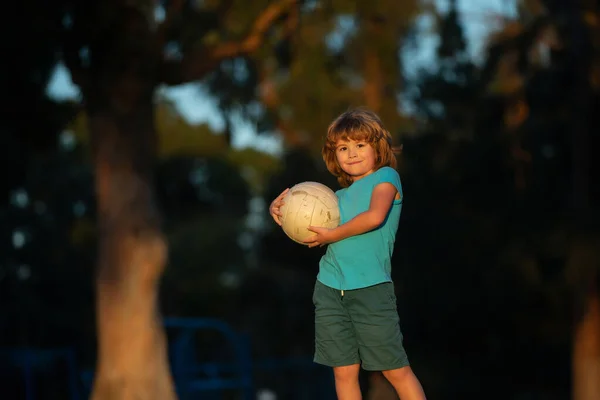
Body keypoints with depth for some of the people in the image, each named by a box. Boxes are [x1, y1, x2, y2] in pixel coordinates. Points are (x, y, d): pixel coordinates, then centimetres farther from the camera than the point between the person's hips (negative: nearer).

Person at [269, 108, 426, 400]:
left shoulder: (386, 177, 2)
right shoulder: (340, 196, 18)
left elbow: (375, 216, -16)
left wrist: (332, 235, -8)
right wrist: (278, 208, 2)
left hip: (371, 287, -6)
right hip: (330, 288, 6)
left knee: (396, 370, -3)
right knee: (344, 372, 6)